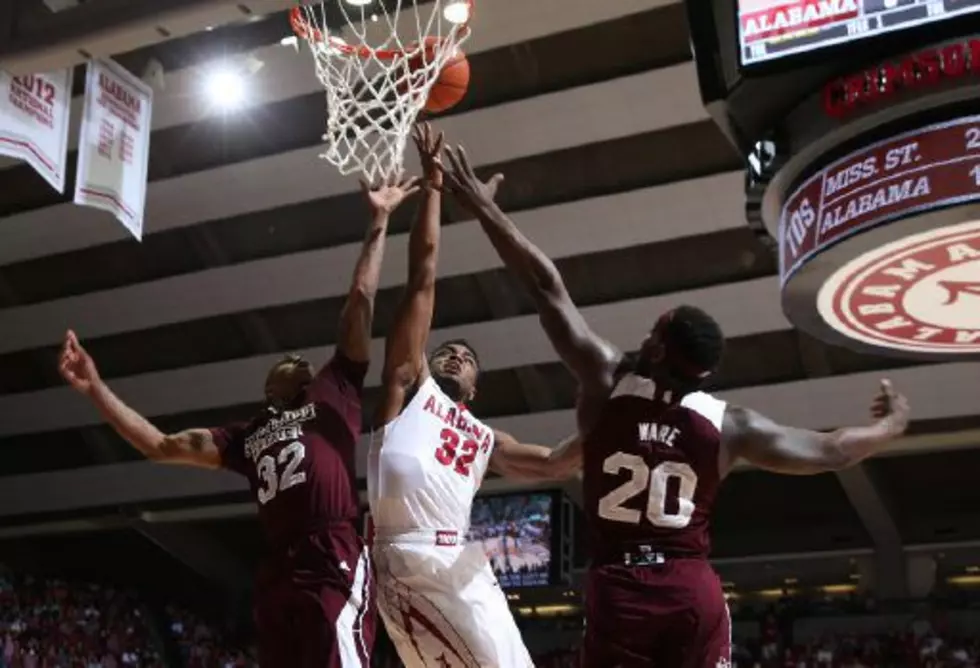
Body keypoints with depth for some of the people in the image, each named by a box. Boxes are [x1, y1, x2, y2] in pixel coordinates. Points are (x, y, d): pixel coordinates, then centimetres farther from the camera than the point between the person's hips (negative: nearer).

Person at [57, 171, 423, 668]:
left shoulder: (333, 394, 16)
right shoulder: (247, 436, 28)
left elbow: (360, 300, 12)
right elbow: (160, 446, 25)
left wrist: (378, 223, 9)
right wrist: (95, 388, 19)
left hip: (335, 564, -6)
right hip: (279, 573, 6)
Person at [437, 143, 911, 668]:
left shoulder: (605, 381, -2)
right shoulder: (728, 424, 1)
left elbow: (546, 285, -1)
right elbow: (830, 453, 9)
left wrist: (483, 208, 4)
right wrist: (892, 425, 29)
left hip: (618, 589, -1)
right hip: (692, 590, 1)